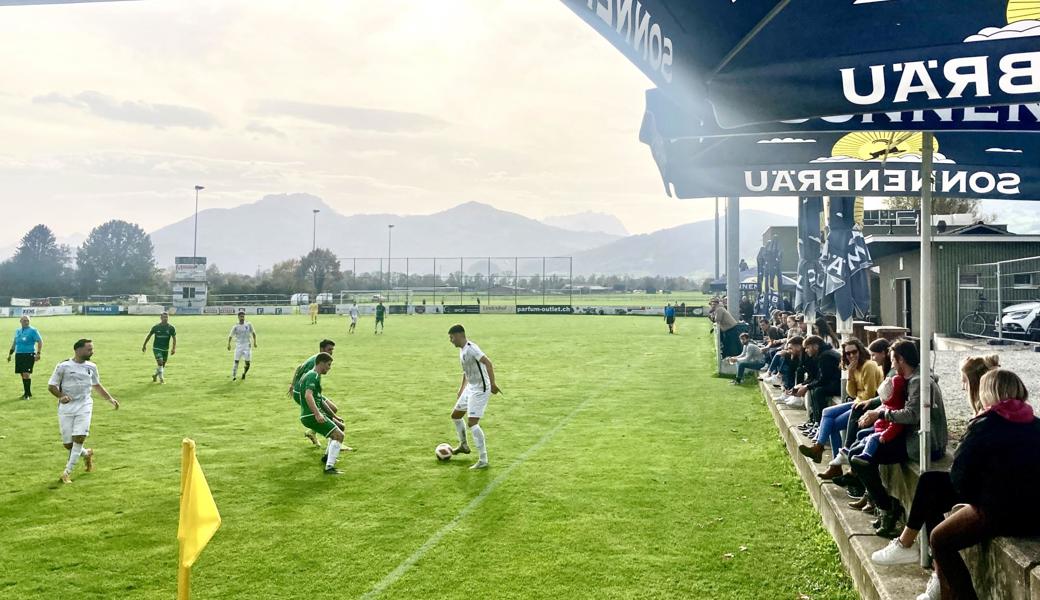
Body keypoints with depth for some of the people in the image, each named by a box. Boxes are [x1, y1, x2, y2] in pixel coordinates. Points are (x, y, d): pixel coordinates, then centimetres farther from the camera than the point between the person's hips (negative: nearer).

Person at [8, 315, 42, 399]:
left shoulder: (33, 330, -3)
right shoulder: (17, 331, 15)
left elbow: (40, 342, -7)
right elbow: (14, 343, 26)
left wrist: (38, 353, -15)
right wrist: (10, 353, 24)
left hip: (29, 354, -6)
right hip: (18, 355, 6)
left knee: (26, 374, -13)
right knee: (22, 374, 8)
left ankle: (27, 394, -7)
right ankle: (27, 392, 18)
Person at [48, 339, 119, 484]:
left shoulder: (91, 367, 6)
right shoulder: (63, 366, -7)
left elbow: (97, 385, 22)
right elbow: (51, 386, -2)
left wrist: (110, 399, 18)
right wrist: (61, 396, -20)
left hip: (84, 407, 2)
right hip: (66, 407, -2)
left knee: (79, 438, -14)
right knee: (68, 444, 0)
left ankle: (67, 472, -4)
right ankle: (87, 453, 32)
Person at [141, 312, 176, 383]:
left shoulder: (171, 328, -6)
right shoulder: (156, 327, -6)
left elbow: (174, 338, -3)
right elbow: (149, 336, 7)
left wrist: (174, 348, -15)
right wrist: (144, 345, 12)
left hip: (165, 349, 3)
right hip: (156, 348, -3)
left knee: (163, 364, 11)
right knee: (160, 362, -19)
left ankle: (155, 375, 37)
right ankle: (161, 378, -8)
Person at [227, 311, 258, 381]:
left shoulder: (248, 324, 3)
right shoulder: (235, 327, 1)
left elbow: (253, 333, 10)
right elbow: (230, 336, 5)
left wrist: (254, 342, 1)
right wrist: (229, 344, -10)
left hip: (247, 346, 0)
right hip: (238, 346, 0)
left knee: (247, 363, -2)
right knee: (236, 361, -7)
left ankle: (244, 374, 24)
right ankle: (234, 376, 3)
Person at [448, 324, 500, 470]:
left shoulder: (471, 348, -20)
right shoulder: (461, 350, 11)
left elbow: (487, 362, -30)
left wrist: (492, 383, -35)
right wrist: (461, 390, 29)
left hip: (480, 390, -10)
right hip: (470, 388, 10)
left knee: (472, 424, -14)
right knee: (455, 415, 21)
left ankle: (483, 461, -8)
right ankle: (464, 445, 42)